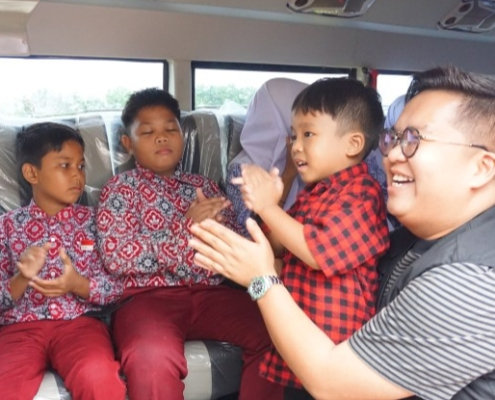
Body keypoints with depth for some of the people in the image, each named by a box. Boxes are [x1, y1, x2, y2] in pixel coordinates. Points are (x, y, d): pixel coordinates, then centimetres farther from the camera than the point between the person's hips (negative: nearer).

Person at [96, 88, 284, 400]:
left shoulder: (205, 187, 18)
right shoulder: (121, 187, 6)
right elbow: (115, 256, -10)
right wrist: (186, 228, -16)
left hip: (209, 292, 4)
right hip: (148, 296, -3)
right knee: (152, 358, -35)